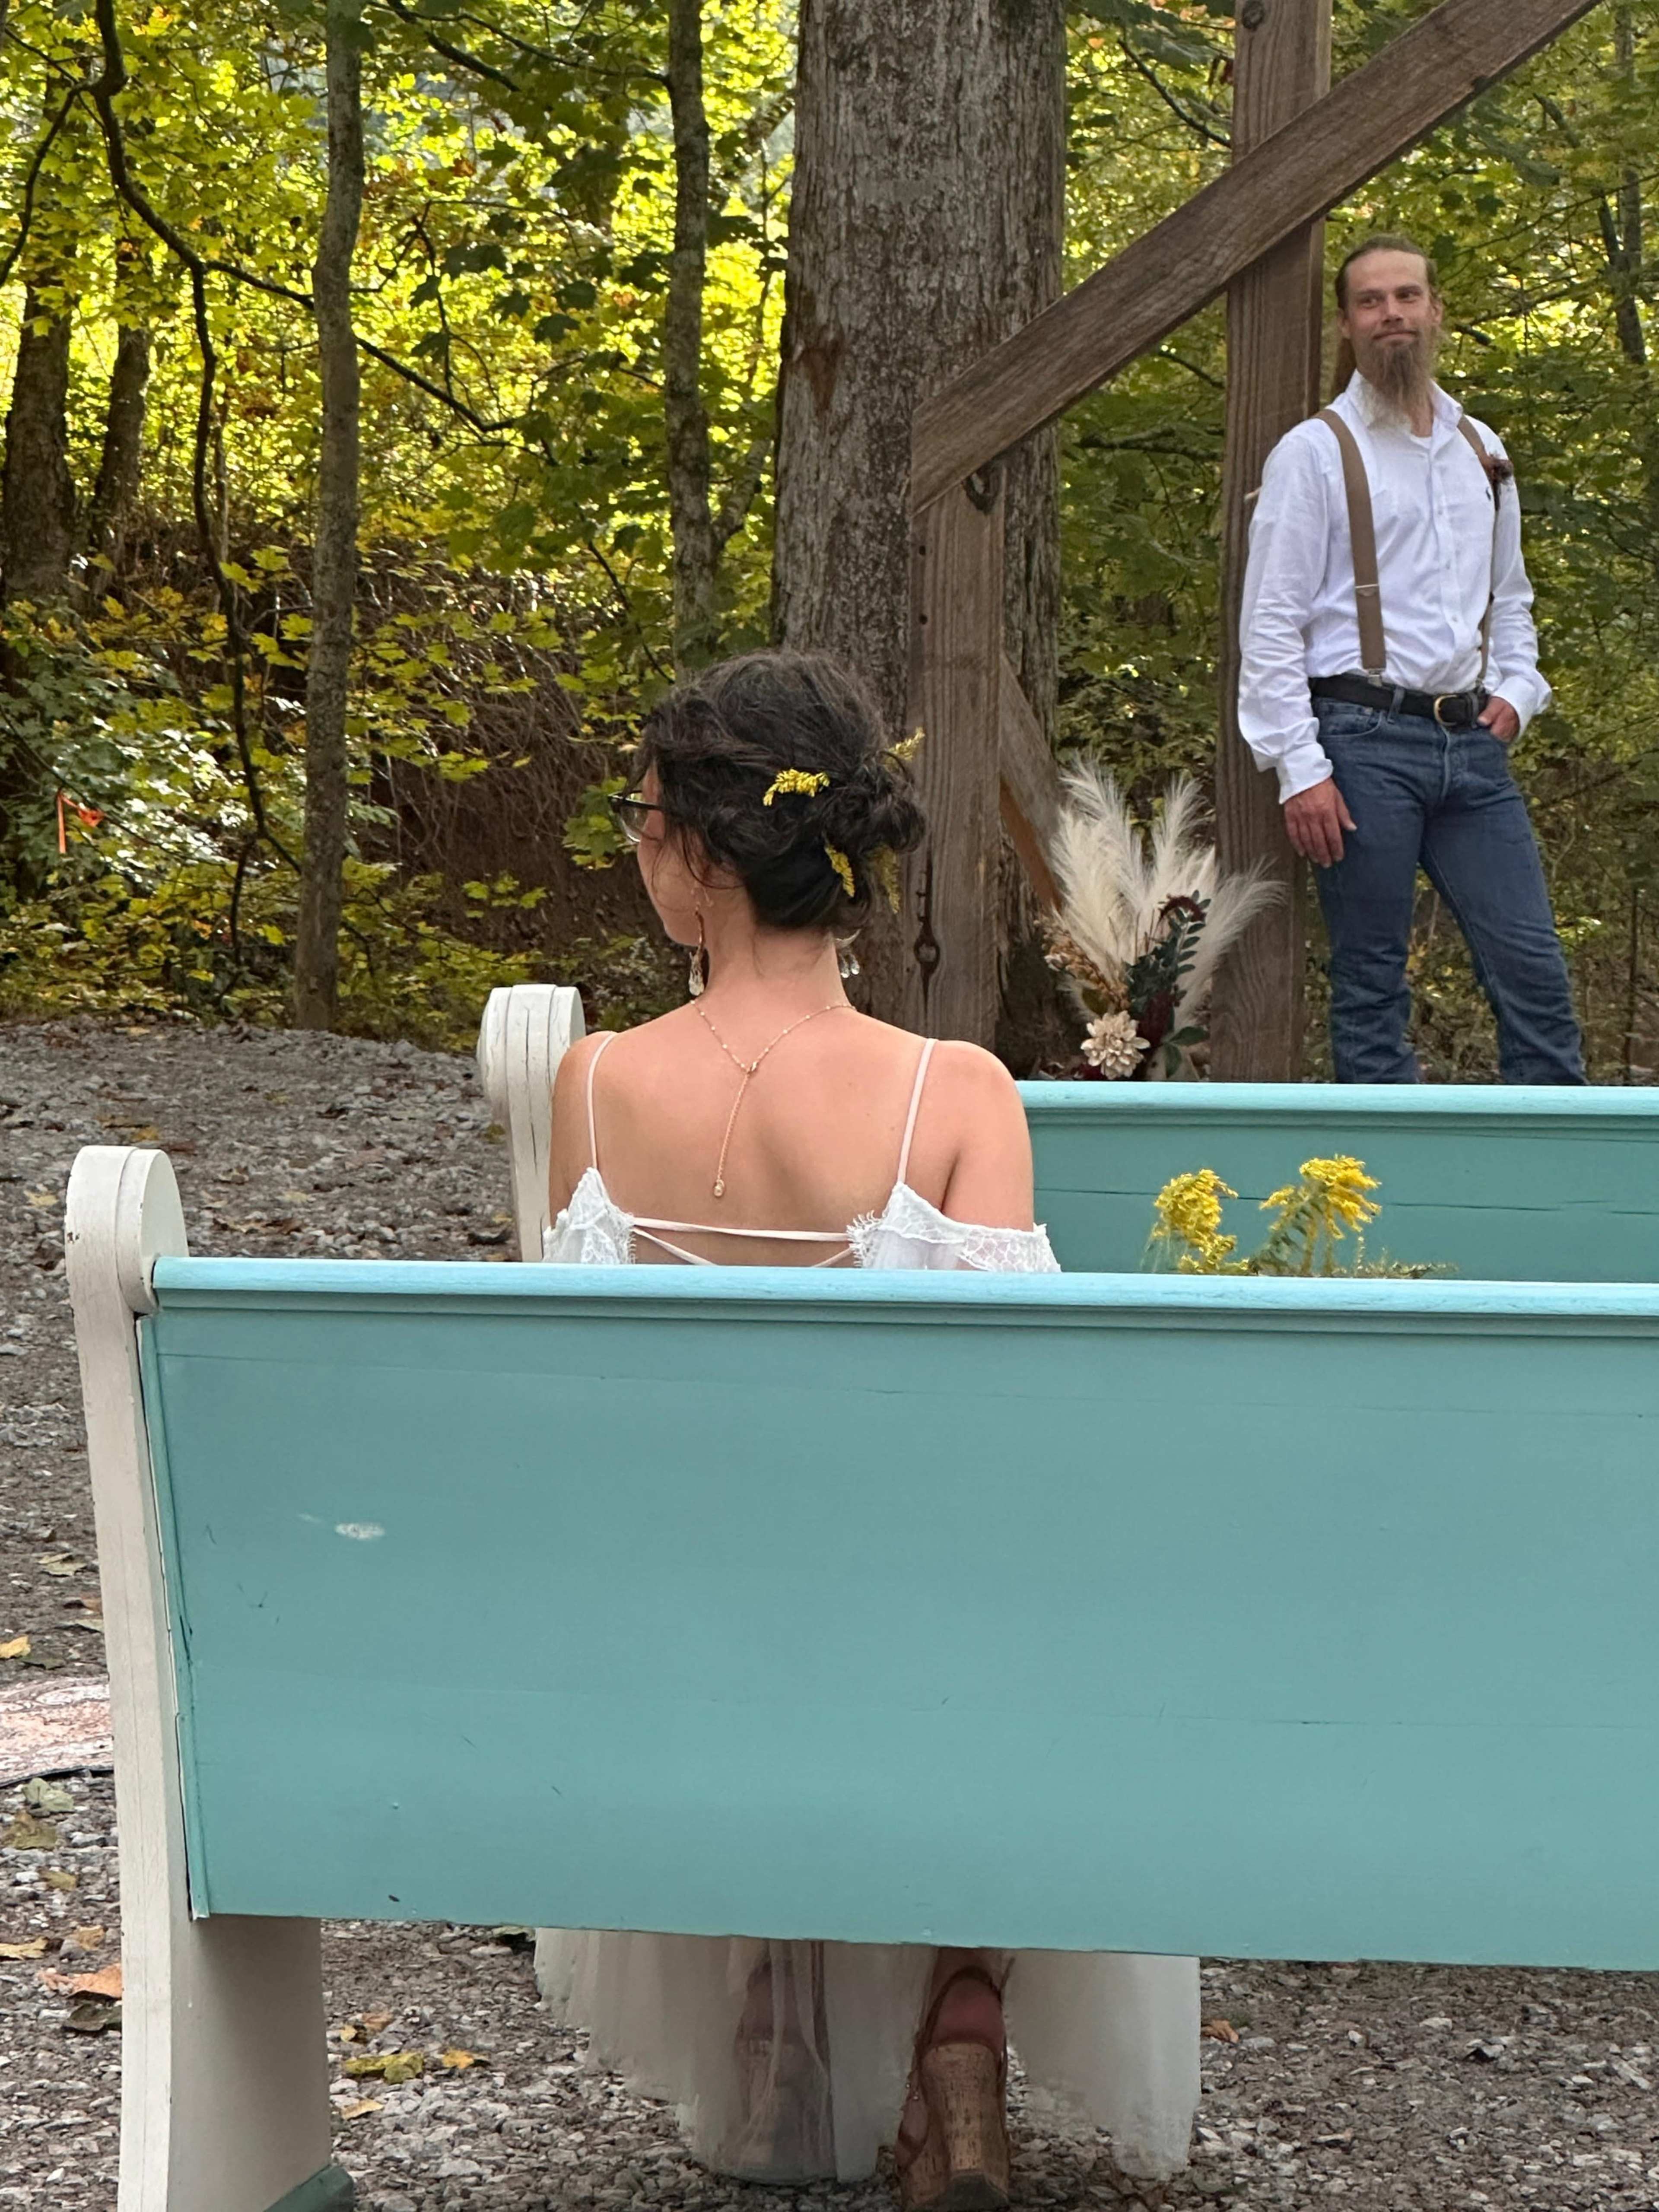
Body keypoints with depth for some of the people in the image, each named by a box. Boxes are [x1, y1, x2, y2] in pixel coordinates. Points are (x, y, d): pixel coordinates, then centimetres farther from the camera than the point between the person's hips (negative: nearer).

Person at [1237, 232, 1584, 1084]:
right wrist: (1301, 770, -12)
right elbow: (1271, 623, -4)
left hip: (1471, 742, 5)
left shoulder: (1480, 453, 18)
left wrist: (1515, 690, 9)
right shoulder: (1315, 452, 0)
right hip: (1365, 739, -5)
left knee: (1534, 968, -1)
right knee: (1371, 985, -2)